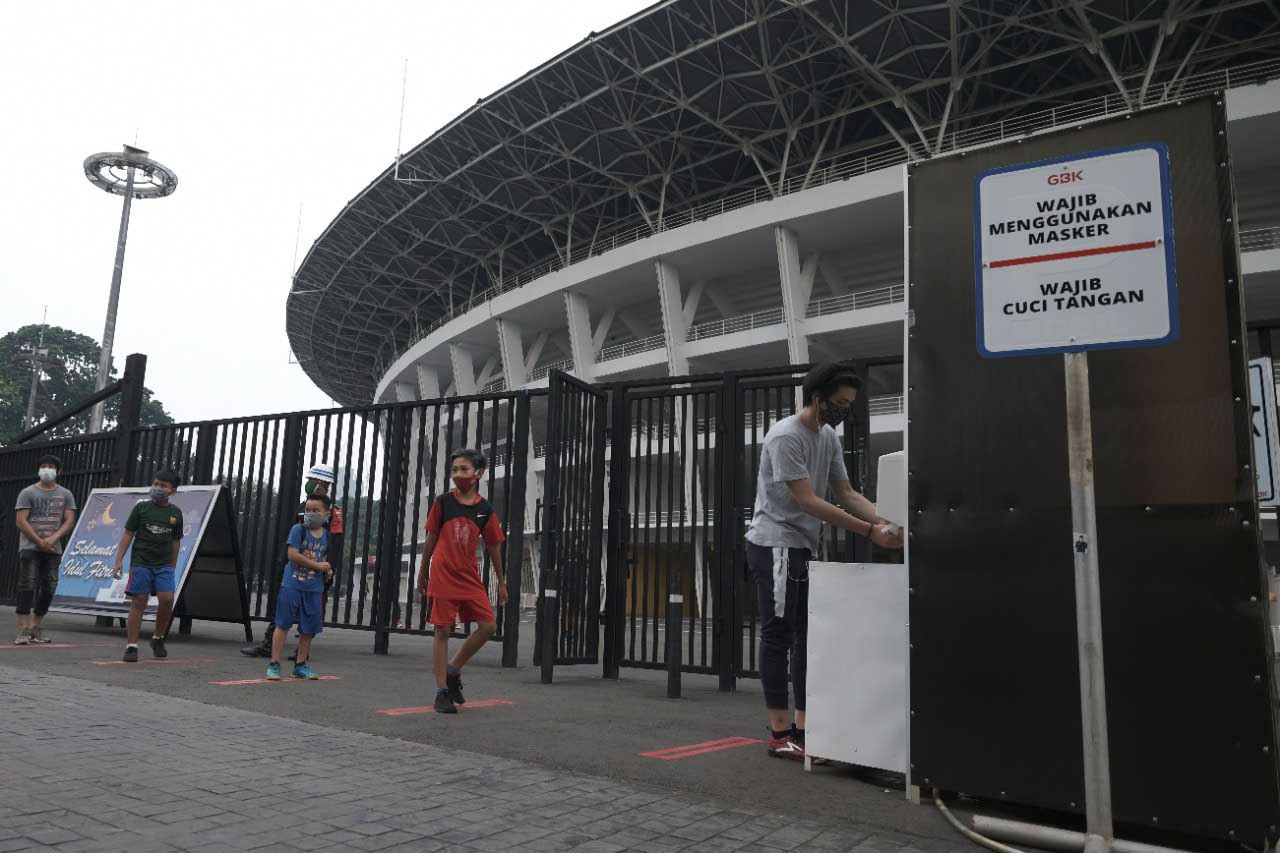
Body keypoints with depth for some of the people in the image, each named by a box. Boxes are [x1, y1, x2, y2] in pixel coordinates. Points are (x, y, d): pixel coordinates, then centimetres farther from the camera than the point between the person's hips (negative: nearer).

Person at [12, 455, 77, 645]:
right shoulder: (27, 493, 1)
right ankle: (23, 629, -8)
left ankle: (35, 627, 15)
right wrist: (40, 541, -12)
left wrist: (53, 538, -13)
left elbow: (69, 521, 3)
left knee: (49, 588, 4)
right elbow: (21, 521, -6)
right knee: (27, 587, -8)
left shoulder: (65, 494, 10)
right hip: (30, 547, -3)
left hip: (53, 549, 4)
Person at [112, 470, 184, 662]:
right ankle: (131, 646, 5)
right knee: (138, 603, -2)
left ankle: (158, 638, 11)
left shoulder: (176, 513, 8)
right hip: (141, 563, -2)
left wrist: (172, 567, 14)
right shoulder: (141, 507, 1)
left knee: (167, 600, -10)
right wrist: (119, 560, -5)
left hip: (164, 565, 2)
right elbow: (128, 534, 2)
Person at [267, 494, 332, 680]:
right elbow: (292, 554, -16)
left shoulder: (327, 536, 6)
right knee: (283, 624, -1)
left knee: (308, 629, 9)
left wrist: (326, 568, -8)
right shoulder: (298, 530, -6)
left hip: (314, 589, 4)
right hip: (292, 585, -4)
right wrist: (317, 565, -14)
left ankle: (300, 666, 21)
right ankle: (274, 665, 5)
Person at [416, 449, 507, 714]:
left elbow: (493, 547, 9)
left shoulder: (485, 510, 3)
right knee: (441, 631, 0)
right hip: (442, 576, -3)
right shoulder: (442, 502, -2)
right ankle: (442, 691, 9)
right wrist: (423, 573, 9)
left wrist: (501, 583, 12)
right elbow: (431, 540, 5)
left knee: (488, 626, -4)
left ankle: (453, 670, 16)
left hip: (470, 578, 3)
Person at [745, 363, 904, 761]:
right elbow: (808, 501, -24)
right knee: (779, 636, -6)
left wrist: (886, 522, -4)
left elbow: (846, 493, 12)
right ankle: (780, 731, 1)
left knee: (808, 636, 9)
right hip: (775, 544, -10)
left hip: (804, 547, 10)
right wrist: (869, 531, -24)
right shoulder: (785, 436, -19)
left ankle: (802, 727, 15)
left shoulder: (830, 438, 10)